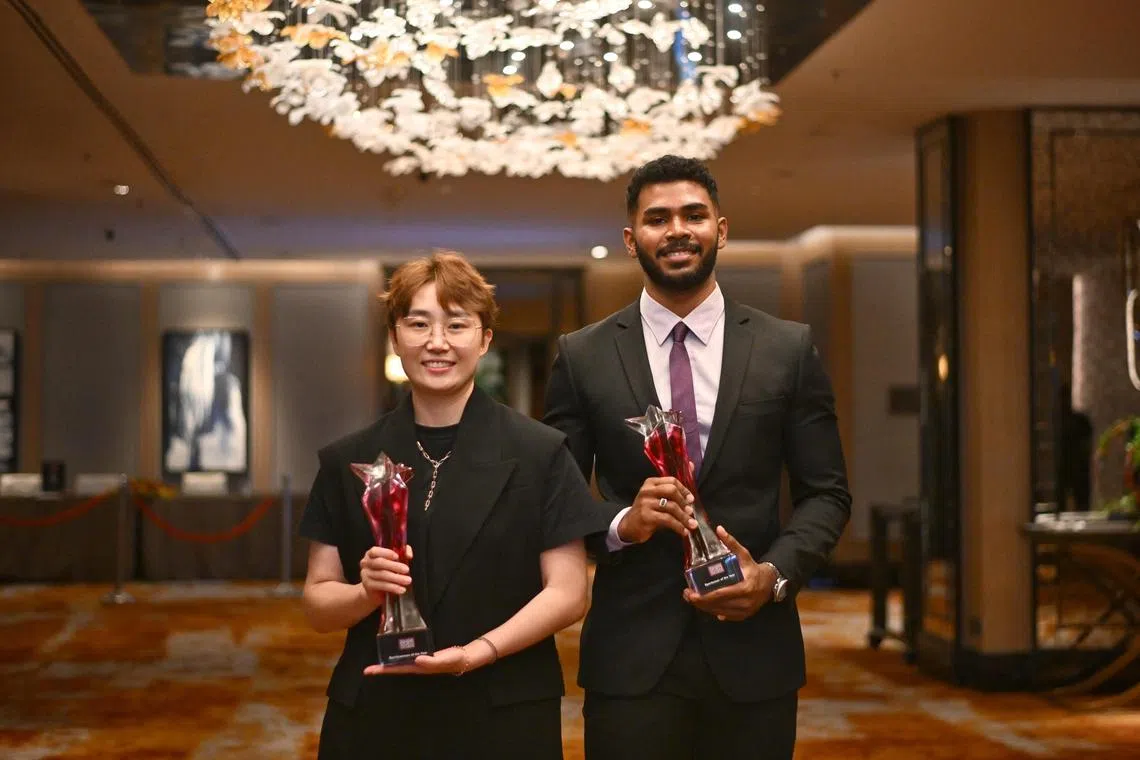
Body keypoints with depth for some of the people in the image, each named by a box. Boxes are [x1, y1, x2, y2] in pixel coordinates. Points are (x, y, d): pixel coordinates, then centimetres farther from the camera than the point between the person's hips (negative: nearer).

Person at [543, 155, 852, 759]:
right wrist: (621, 523, -14)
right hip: (630, 655, -1)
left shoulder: (789, 350, 4)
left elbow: (826, 493, 6)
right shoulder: (582, 357, 3)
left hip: (752, 648, 1)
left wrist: (776, 572, -10)